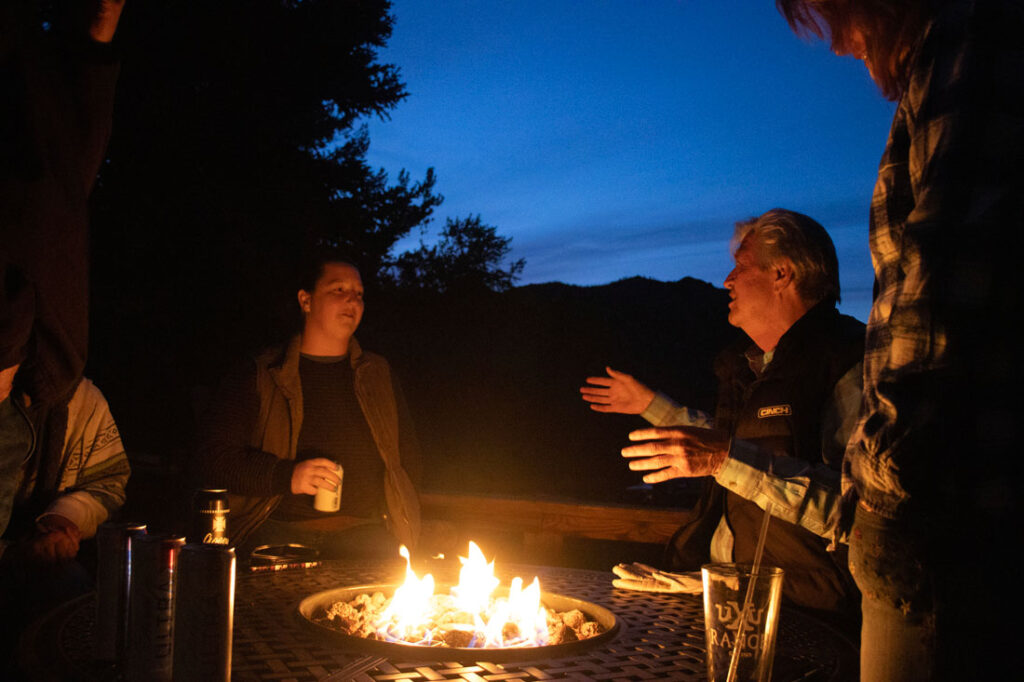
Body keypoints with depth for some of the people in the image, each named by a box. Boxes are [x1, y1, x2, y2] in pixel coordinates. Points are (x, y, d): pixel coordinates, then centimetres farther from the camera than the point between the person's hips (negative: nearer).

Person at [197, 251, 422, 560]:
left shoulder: (380, 376, 18)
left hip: (363, 532, 2)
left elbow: (407, 456, 24)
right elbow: (215, 459, 2)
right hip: (280, 528, -2)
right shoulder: (257, 378, 8)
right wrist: (287, 476, -12)